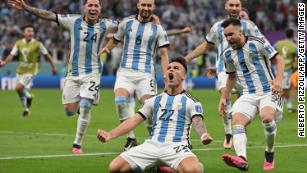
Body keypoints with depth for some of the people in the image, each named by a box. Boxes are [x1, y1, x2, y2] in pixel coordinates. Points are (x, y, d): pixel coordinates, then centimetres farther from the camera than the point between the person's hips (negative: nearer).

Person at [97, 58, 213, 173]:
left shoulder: (191, 102, 11)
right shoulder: (154, 100, 23)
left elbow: (198, 121, -6)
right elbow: (134, 120, 17)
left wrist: (204, 135, -32)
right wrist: (110, 135, 2)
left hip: (177, 146, -4)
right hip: (152, 145, 4)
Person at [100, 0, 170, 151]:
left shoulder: (158, 28, 4)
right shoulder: (126, 23, 8)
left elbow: (163, 54, 3)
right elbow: (115, 40, 25)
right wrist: (105, 49, 8)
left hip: (145, 73, -1)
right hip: (125, 71, 1)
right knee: (120, 100, -23)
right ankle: (131, 138, -12)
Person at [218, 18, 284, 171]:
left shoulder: (257, 43, -5)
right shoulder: (228, 54, 11)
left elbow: (279, 60, -2)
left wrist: (278, 80, -17)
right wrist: (224, 98, 23)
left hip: (268, 92, -5)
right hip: (248, 96, 5)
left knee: (267, 117, -33)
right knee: (237, 121, -24)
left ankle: (269, 155, -9)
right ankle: (242, 159, -46)